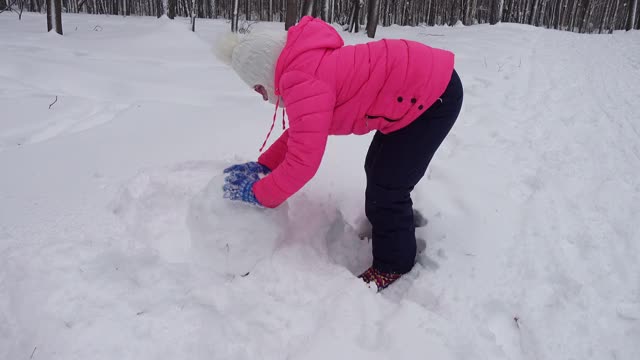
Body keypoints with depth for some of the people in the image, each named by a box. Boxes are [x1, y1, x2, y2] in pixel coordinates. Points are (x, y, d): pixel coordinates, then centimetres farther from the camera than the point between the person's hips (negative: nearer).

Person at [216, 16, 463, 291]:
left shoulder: (302, 81, -25)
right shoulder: (306, 66, 8)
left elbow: (304, 160, -25)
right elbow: (301, 132, 17)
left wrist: (258, 194, -11)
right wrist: (264, 165, 9)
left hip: (433, 95, -10)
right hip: (424, 81, 10)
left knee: (386, 186, -2)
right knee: (377, 170, 23)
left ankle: (393, 264, 19)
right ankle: (397, 222, 47)